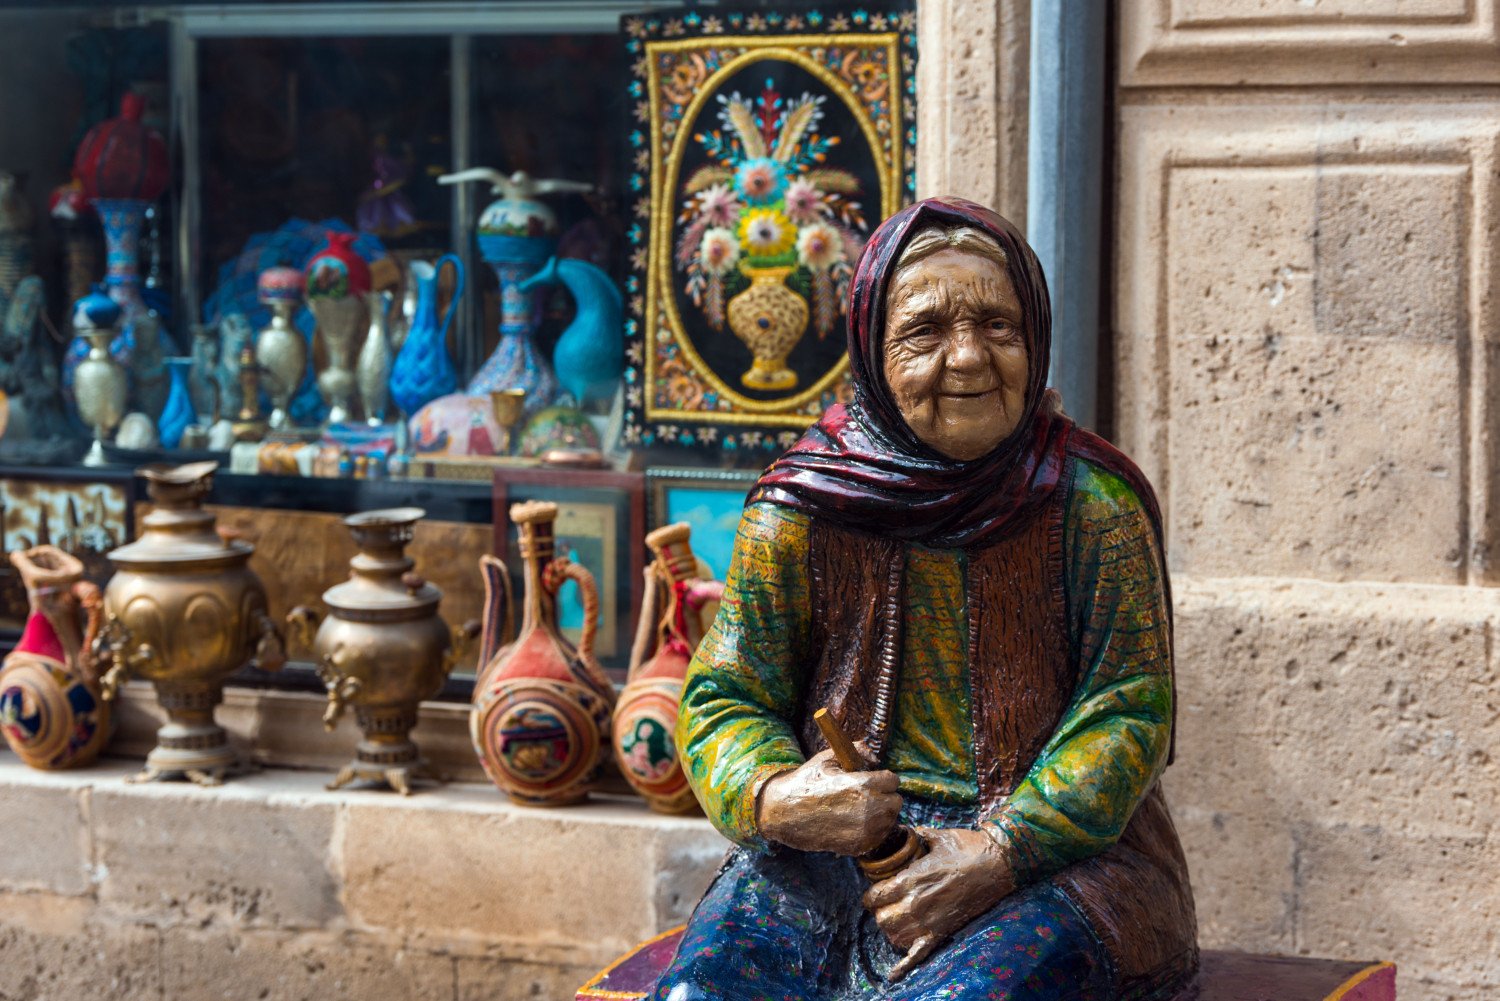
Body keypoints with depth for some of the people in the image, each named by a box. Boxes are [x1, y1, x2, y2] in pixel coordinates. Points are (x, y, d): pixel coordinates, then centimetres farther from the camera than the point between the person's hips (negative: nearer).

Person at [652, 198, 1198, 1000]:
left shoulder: (1094, 505, -1)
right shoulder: (799, 511, 3)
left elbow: (1126, 714, -3)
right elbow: (725, 698, 6)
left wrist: (1000, 852, -18)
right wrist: (773, 796, -18)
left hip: (1049, 841, -1)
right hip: (837, 842, 2)